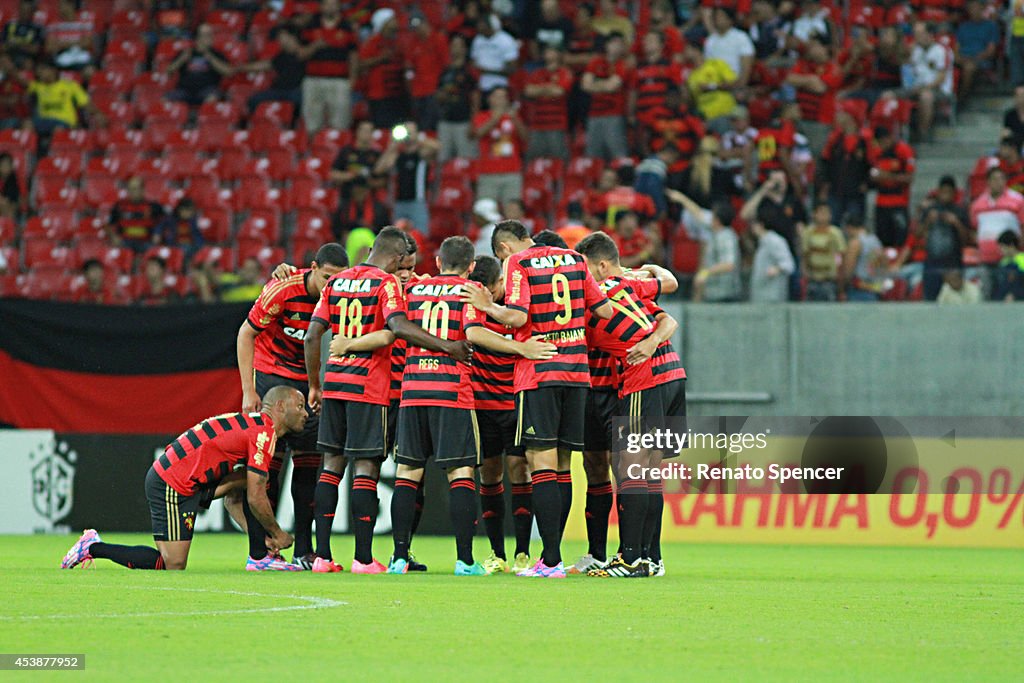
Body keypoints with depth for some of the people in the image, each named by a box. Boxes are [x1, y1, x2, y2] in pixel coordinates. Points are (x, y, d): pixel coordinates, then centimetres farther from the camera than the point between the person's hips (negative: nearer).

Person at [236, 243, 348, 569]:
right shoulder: (282, 290, -20)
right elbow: (245, 334, -10)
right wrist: (248, 392, -13)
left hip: (311, 383, 4)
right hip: (271, 375, -4)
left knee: (309, 463, -1)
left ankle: (304, 551, 4)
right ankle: (259, 551, -7)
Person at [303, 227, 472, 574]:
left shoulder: (337, 281, 12)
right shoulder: (386, 283, -7)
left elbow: (312, 336, 10)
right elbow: (399, 327, -24)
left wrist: (314, 386, 17)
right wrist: (447, 346, -23)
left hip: (334, 380, 6)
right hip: (369, 385, -6)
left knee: (331, 464, 10)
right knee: (366, 468, -3)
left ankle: (322, 555, 7)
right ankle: (363, 558, -6)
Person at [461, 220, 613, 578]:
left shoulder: (518, 263, -4)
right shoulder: (573, 259, 13)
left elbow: (516, 317, -15)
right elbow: (605, 310, 11)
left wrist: (488, 306, 1)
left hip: (538, 373, -6)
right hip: (576, 370, 6)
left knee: (542, 463, -7)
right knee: (562, 465, 10)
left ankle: (552, 561, -13)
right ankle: (551, 556, 12)